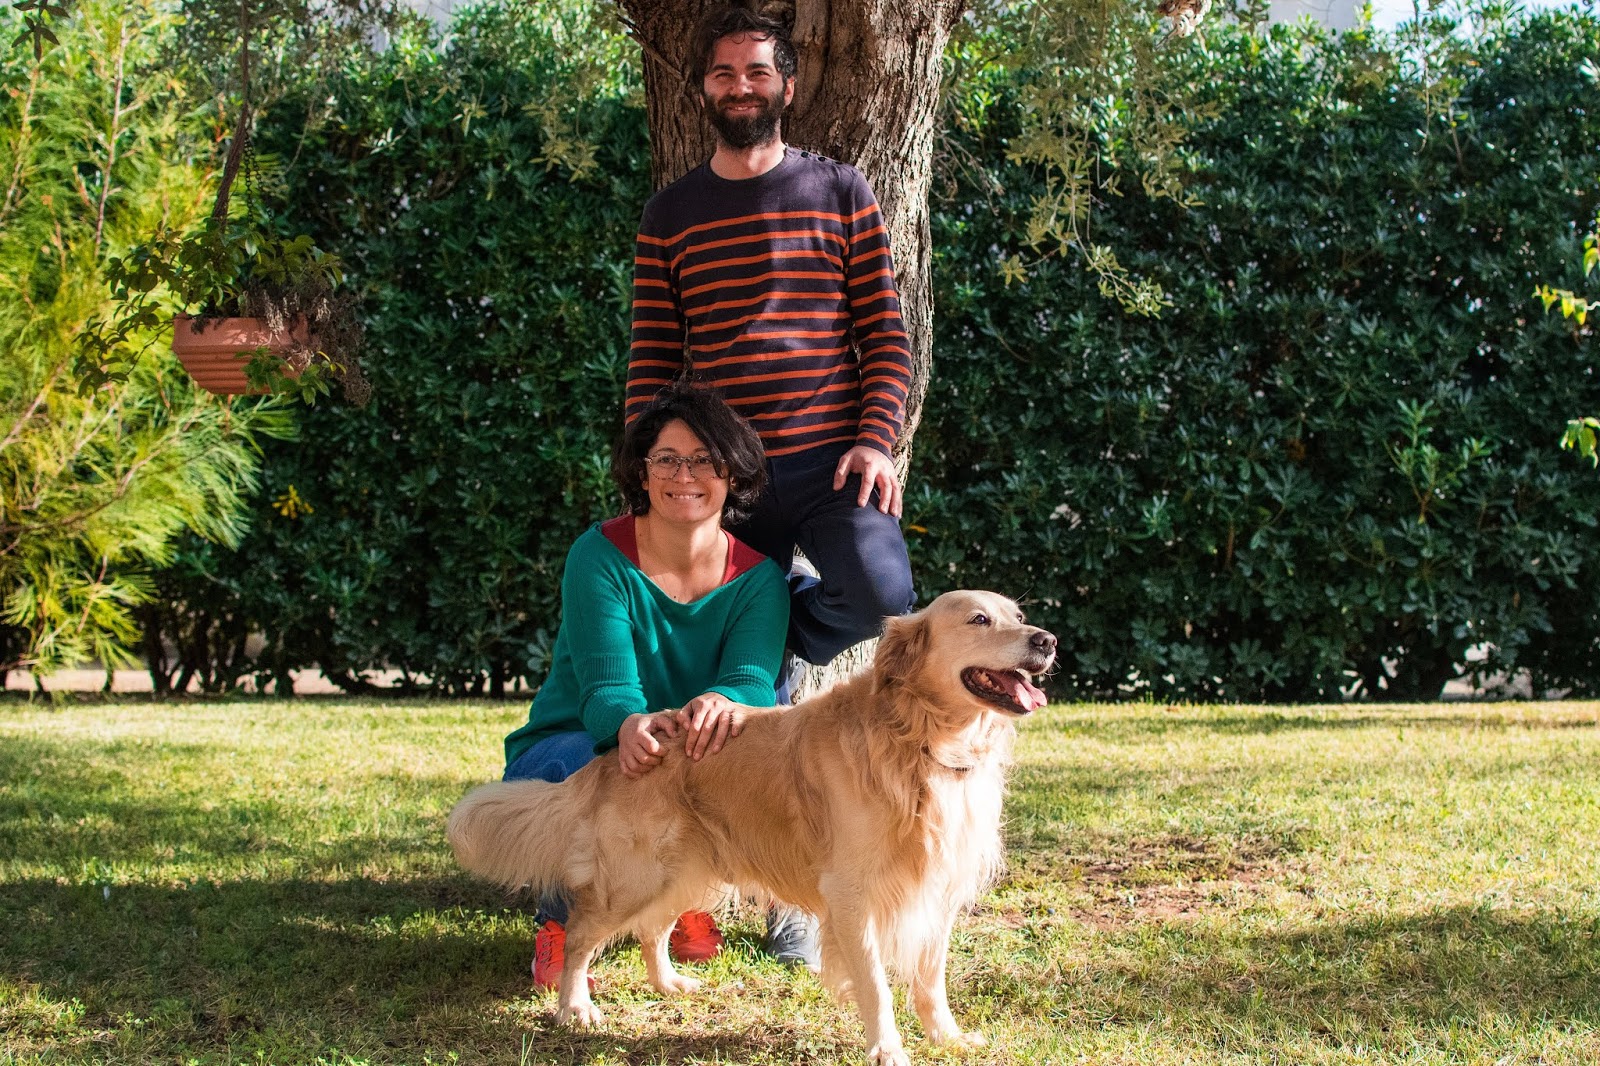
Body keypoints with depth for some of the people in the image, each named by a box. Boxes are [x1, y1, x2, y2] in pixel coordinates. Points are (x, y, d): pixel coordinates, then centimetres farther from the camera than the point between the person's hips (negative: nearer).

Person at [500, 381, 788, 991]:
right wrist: (631, 726, -55)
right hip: (569, 752, -3)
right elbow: (606, 684, -28)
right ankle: (561, 919, -5)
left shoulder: (757, 579, -6)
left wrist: (723, 706, -51)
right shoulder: (601, 557, -16)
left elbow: (753, 679, -24)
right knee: (592, 770, -38)